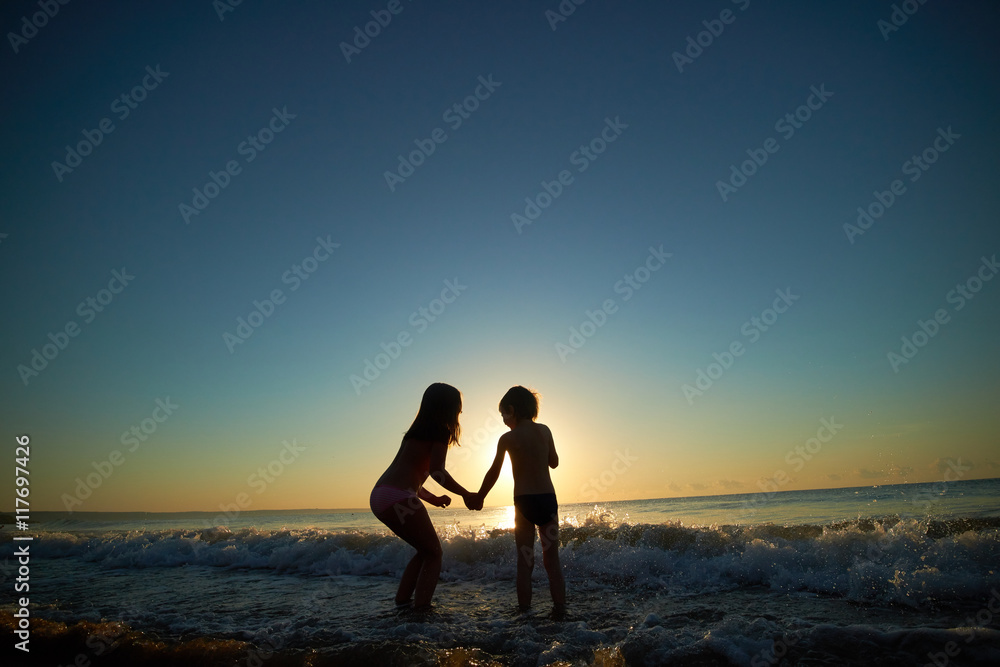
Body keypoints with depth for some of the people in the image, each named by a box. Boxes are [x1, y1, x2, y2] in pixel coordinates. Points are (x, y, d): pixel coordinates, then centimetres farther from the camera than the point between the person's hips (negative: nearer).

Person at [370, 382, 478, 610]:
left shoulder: (418, 430, 23)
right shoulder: (440, 431, -3)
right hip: (399, 497, -8)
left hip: (379, 496, 9)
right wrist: (466, 494, -5)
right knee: (433, 553, 8)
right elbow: (437, 471, -15)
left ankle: (401, 601, 23)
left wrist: (432, 498, 32)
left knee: (426, 550, 22)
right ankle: (421, 608, 4)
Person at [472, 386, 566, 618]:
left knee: (524, 560, 8)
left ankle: (524, 609, 8)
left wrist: (479, 497, 12)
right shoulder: (544, 430, 3)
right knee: (552, 558, 10)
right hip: (548, 499, 3)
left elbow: (493, 472, -1)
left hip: (523, 502, -3)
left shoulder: (507, 438, -6)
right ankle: (559, 608, 8)